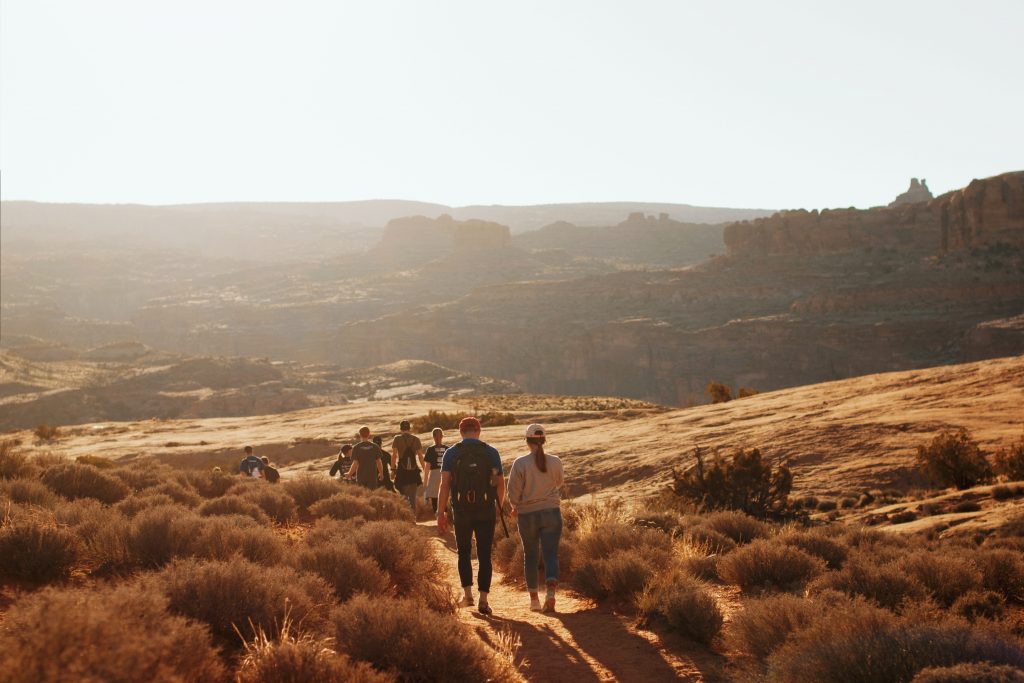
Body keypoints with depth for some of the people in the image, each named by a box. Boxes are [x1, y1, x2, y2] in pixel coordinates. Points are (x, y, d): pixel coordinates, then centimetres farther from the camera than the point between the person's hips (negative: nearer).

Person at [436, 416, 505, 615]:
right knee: (484, 556, 5)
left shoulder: (451, 453, 0)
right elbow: (500, 484, 3)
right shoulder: (491, 452, 2)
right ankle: (483, 599, 0)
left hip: (462, 511, 0)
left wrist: (440, 513, -5)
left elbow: (445, 484, -7)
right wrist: (499, 507, 19)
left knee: (464, 553, 18)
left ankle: (468, 594, 11)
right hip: (486, 511, 0)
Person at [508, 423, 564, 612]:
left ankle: (534, 598, 19)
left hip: (527, 515, -1)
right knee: (550, 555, 1)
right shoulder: (555, 462, -3)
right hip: (552, 513, 1)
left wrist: (515, 507, 11)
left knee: (530, 556, 13)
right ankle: (551, 593, -20)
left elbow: (514, 492, -9)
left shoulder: (520, 463, -11)